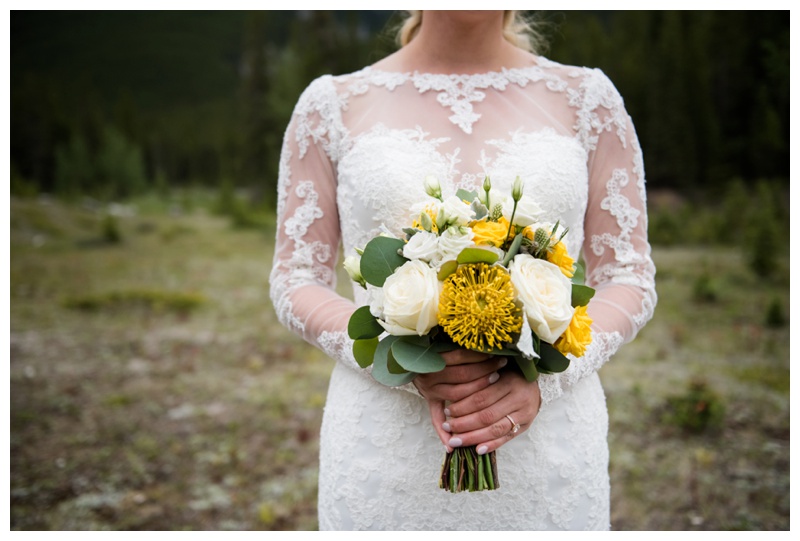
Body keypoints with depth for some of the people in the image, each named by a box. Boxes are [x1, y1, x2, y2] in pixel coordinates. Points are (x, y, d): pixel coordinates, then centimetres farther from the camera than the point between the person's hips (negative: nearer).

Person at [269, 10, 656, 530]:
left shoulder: (586, 97, 5)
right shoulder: (334, 103, 3)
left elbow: (630, 277, 5)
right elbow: (296, 280, 3)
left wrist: (542, 379, -13)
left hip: (549, 445, 1)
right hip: (383, 448, 0)